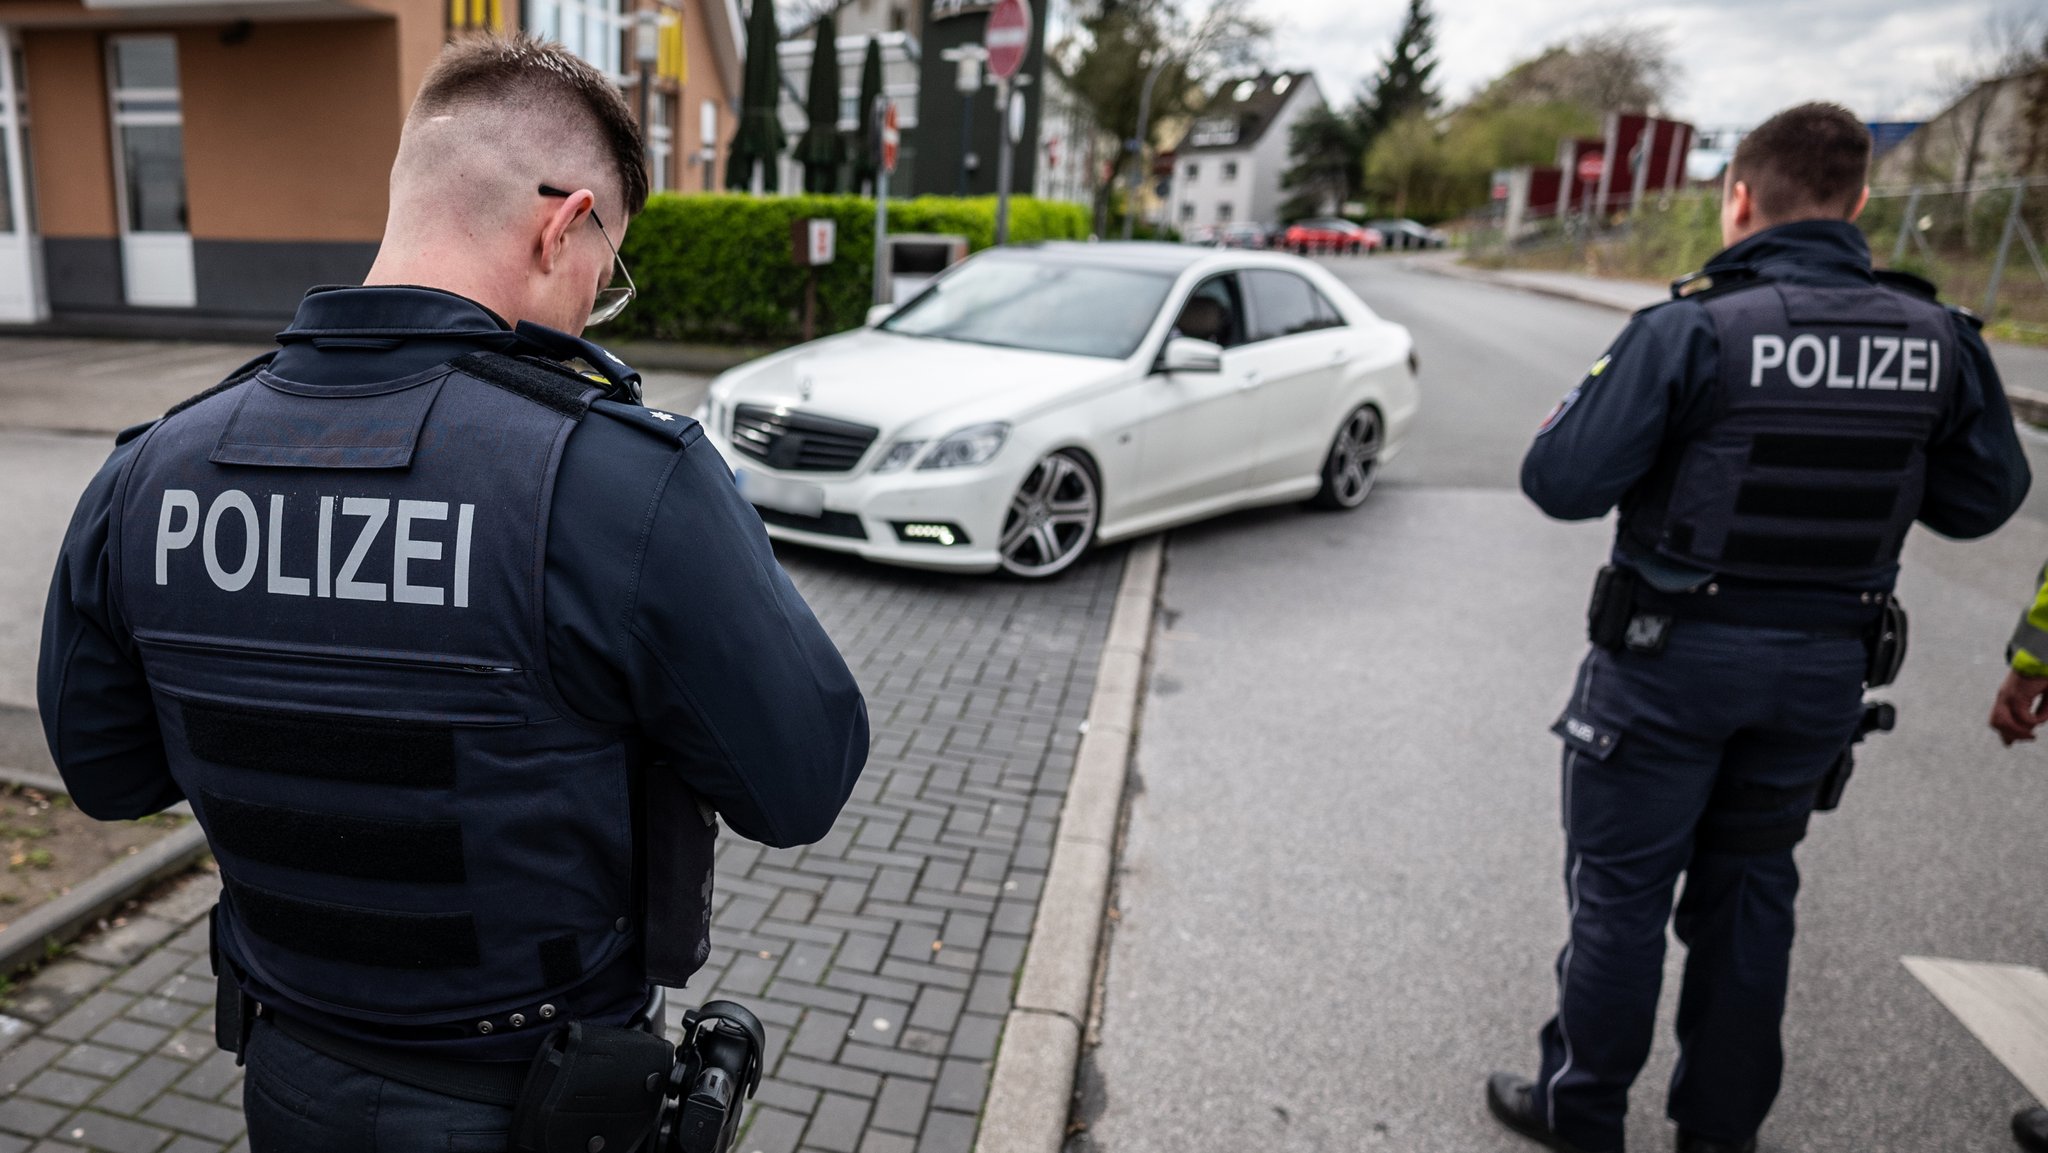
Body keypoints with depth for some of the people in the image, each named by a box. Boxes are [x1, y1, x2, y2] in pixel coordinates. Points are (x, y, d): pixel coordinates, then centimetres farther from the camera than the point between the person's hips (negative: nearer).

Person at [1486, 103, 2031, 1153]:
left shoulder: (1694, 329, -18)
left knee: (1620, 889, 9)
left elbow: (1561, 483, -20)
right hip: (1826, 667, 5)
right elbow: (1982, 501, 9)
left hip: (1674, 655, -5)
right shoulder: (1939, 340, -1)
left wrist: (1597, 402, 0)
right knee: (1750, 888, 19)